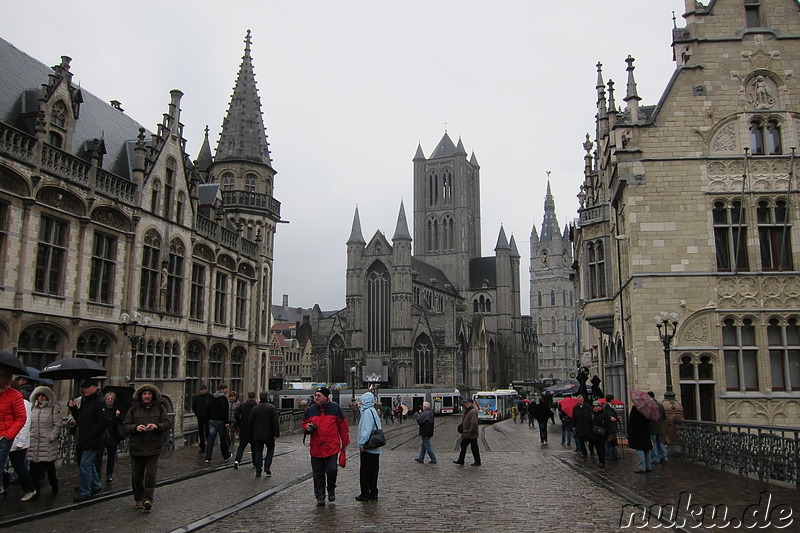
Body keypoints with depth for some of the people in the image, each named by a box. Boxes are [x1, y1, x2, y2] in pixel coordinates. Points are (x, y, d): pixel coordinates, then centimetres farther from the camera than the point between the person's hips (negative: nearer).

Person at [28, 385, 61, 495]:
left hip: (48, 444, -5)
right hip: (33, 443, 5)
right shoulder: (33, 408, 14)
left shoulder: (54, 408, -3)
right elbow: (28, 423, 18)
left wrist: (51, 437, -12)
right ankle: (35, 488, 17)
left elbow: (58, 425, -5)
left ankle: (54, 487, 16)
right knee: (34, 466, 6)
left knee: (49, 466, 1)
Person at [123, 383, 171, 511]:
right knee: (136, 475, 8)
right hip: (136, 447, 1)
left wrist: (157, 426, -17)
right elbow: (125, 426, 3)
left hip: (153, 447, -1)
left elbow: (167, 423, 2)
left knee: (150, 474, -8)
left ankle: (147, 498, -5)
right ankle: (138, 500, 21)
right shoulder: (134, 409, 6)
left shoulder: (160, 408, 6)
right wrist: (136, 427, -17)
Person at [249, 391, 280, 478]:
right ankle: (267, 467, 2)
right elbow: (276, 422, -11)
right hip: (269, 435, -2)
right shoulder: (272, 408, -7)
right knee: (270, 449, 15)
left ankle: (258, 471, 5)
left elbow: (251, 422, 8)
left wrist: (252, 433, 18)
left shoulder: (255, 408, 2)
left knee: (258, 451, 8)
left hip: (257, 435, 2)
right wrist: (276, 433, -7)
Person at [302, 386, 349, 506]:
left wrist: (345, 442, 7)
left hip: (332, 447, -3)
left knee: (332, 470, -9)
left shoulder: (335, 408, 1)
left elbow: (343, 425, 6)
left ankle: (331, 489, 18)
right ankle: (320, 496, 17)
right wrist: (308, 428, -5)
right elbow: (304, 423, 19)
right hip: (316, 447, 3)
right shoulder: (311, 409, 8)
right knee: (318, 474, 6)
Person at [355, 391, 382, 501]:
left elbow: (366, 430, -21)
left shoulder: (367, 412, -15)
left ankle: (365, 494, 5)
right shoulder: (373, 411, 15)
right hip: (375, 448, 9)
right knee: (373, 471, 11)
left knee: (364, 471, 0)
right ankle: (373, 493, 16)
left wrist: (362, 444, -19)